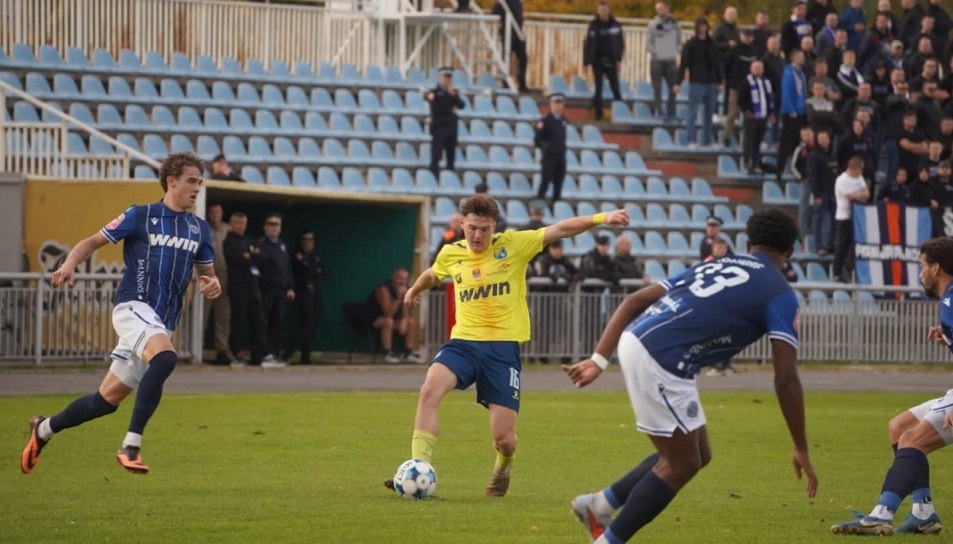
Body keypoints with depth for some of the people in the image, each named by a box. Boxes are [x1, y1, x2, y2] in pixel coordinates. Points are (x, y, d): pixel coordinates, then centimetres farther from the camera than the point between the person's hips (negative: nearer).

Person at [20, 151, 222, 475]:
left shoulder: (199, 229, 13)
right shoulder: (139, 216, -1)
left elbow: (207, 275, 22)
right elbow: (92, 242, 4)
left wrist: (213, 286, -3)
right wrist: (70, 263, -17)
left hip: (162, 323, 6)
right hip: (134, 306, -6)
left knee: (108, 399, 9)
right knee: (165, 358, -36)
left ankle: (45, 429, 33)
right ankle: (131, 445, -34)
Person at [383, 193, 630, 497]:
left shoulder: (513, 245, -1)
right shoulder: (451, 255, 8)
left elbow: (560, 230, -7)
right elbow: (432, 275, 33)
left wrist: (601, 218, -18)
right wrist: (414, 290, 51)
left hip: (503, 348, -2)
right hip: (464, 342, 2)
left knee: (504, 438, -4)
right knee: (430, 389, -29)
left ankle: (503, 469, 34)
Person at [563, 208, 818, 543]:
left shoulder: (716, 266, 24)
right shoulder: (780, 295, 3)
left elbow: (635, 301, 19)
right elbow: (786, 379, -4)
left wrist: (599, 360, 18)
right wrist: (801, 449, 1)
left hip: (636, 341, 8)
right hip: (659, 361, -8)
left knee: (698, 454, 19)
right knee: (682, 464, 7)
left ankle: (599, 505, 28)